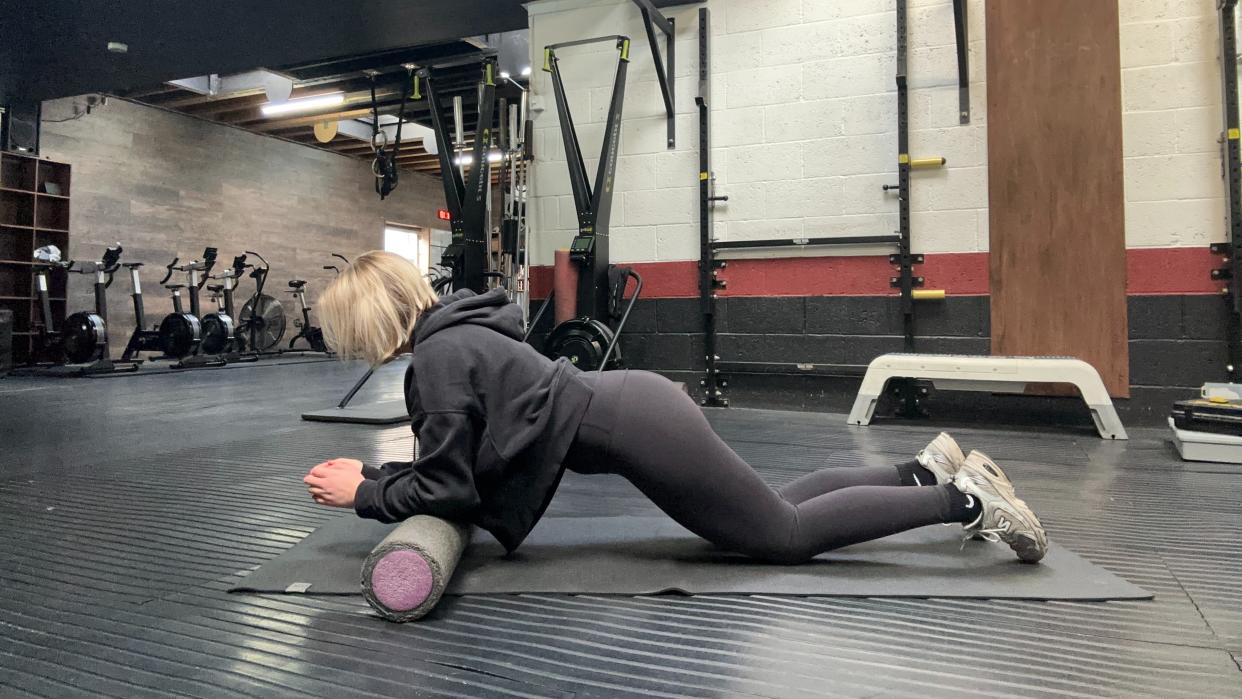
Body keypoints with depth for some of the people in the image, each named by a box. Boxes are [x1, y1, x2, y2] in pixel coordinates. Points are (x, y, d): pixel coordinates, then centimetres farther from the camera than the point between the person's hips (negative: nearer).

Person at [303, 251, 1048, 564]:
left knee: (785, 534, 2)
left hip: (635, 430, -9)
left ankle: (962, 500, 7)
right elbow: (462, 458, 24)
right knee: (771, 511, 21)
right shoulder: (457, 328, 15)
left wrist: (364, 492, 2)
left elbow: (449, 487, -11)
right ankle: (927, 471, 25)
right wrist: (378, 471, 21)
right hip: (638, 406, 9)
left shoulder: (438, 357, -14)